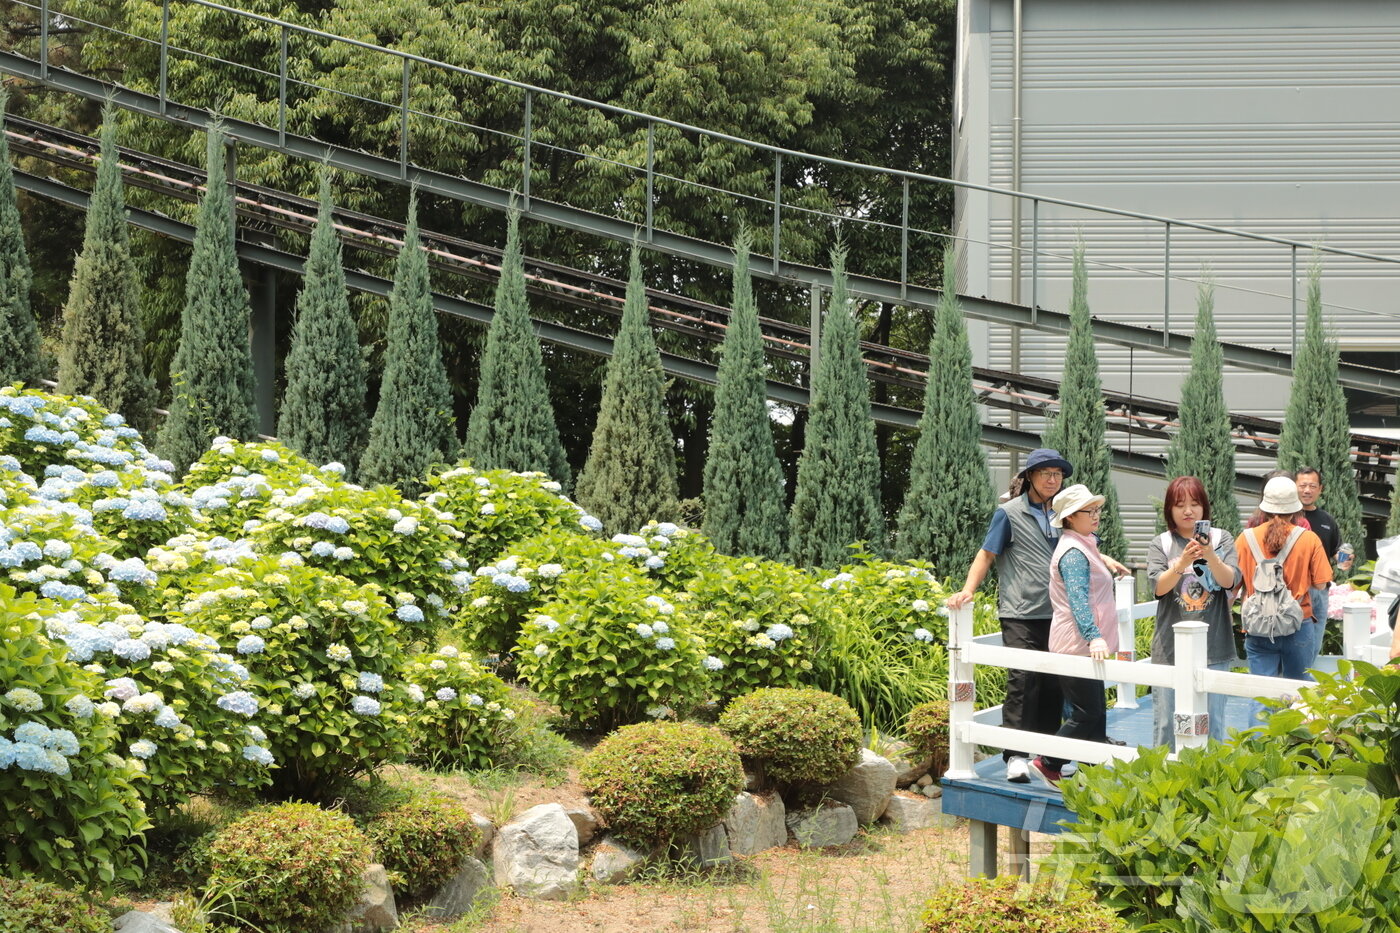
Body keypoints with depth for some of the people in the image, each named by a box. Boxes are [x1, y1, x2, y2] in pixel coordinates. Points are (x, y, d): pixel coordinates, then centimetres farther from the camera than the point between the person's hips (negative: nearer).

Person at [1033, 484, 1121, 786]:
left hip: (1088, 646, 10)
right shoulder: (1074, 553, -16)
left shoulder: (1084, 546, 16)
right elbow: (1078, 599, -28)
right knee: (1087, 715, -8)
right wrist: (1094, 636, -38)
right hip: (1077, 645, -10)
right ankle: (1047, 765, 1)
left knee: (1095, 714, 10)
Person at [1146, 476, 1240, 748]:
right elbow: (1158, 586, -8)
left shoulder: (1221, 540, 7)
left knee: (1212, 722, 2)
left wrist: (1211, 557, -26)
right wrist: (1181, 564, -26)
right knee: (1166, 721, 1)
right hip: (1171, 646, 0)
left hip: (1213, 647, 0)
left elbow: (1230, 580, -8)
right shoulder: (1161, 544, 6)